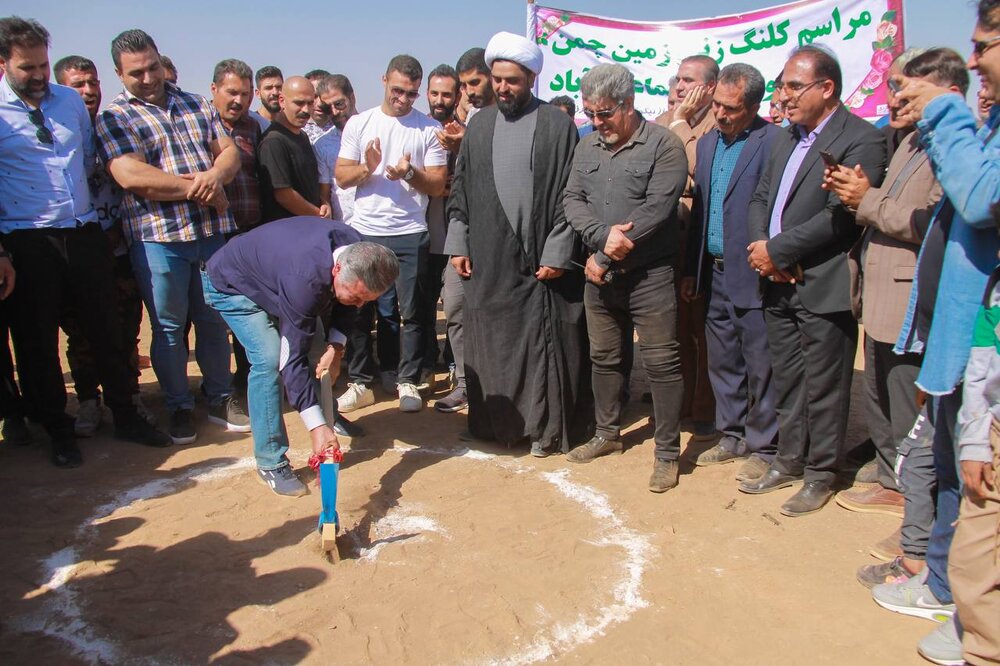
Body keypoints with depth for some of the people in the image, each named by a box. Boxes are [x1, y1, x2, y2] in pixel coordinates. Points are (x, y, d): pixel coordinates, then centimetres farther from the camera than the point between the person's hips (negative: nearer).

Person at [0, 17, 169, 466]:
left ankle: (125, 416, 25)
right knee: (37, 341, 6)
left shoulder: (70, 99, 9)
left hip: (85, 233, 4)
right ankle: (58, 432, 23)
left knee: (106, 329, 10)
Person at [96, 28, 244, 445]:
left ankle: (219, 399, 25)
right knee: (169, 326, 6)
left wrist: (216, 174, -14)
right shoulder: (113, 118, 1)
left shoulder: (197, 105, 15)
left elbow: (230, 152, 9)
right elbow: (131, 177, -14)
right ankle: (179, 407, 20)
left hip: (213, 230, 4)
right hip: (157, 236, -3)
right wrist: (196, 187, -11)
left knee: (215, 320, 11)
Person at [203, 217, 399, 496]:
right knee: (269, 359, -23)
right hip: (231, 285, -7)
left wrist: (336, 348, -17)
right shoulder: (305, 279, -44)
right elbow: (293, 358, -40)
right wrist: (316, 427, -42)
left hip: (272, 275, 7)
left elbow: (343, 305, -2)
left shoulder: (357, 252, -23)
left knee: (321, 351, 1)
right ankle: (270, 462, -12)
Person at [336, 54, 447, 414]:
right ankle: (360, 382, 16)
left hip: (410, 233, -1)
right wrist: (367, 168, -13)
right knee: (357, 308, 5)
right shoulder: (359, 124, 9)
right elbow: (342, 177, 6)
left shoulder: (429, 128, 4)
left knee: (411, 311, 2)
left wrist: (410, 174, -18)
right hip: (363, 231, 2)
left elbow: (438, 186, 0)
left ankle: (408, 381, 14)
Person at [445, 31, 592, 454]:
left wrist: (556, 254, -12)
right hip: (486, 259, 4)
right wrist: (457, 243, 5)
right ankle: (494, 420, 24)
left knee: (543, 342, 3)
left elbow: (568, 194, -6)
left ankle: (545, 426, 16)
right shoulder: (479, 123, 10)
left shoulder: (557, 125, -3)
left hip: (538, 259, -4)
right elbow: (460, 189, 12)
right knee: (489, 343, 10)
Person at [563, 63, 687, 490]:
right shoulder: (587, 148, 11)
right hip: (599, 275, 6)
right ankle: (607, 434, 33)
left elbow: (656, 209, -17)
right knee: (604, 357, 16)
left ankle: (667, 453, 11)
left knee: (661, 363, -1)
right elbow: (572, 200, 4)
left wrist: (605, 258, -14)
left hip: (649, 275, -6)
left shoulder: (663, 145, -9)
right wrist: (604, 235, -16)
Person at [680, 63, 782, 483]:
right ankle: (732, 435, 31)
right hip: (714, 273, 7)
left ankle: (763, 447, 18)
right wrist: (691, 270, 14)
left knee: (760, 365, 3)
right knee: (722, 361, 16)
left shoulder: (772, 142, -10)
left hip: (753, 275, -7)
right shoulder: (707, 143, 13)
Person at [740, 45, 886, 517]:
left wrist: (777, 250, -15)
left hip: (823, 287, -8)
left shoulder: (861, 139, -10)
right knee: (786, 381, 17)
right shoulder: (786, 140, 17)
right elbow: (760, 199, 15)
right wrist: (761, 246, -4)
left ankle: (820, 476, 17)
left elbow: (841, 215, -19)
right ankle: (789, 461, 31)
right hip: (778, 283, 8)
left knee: (822, 386, 3)